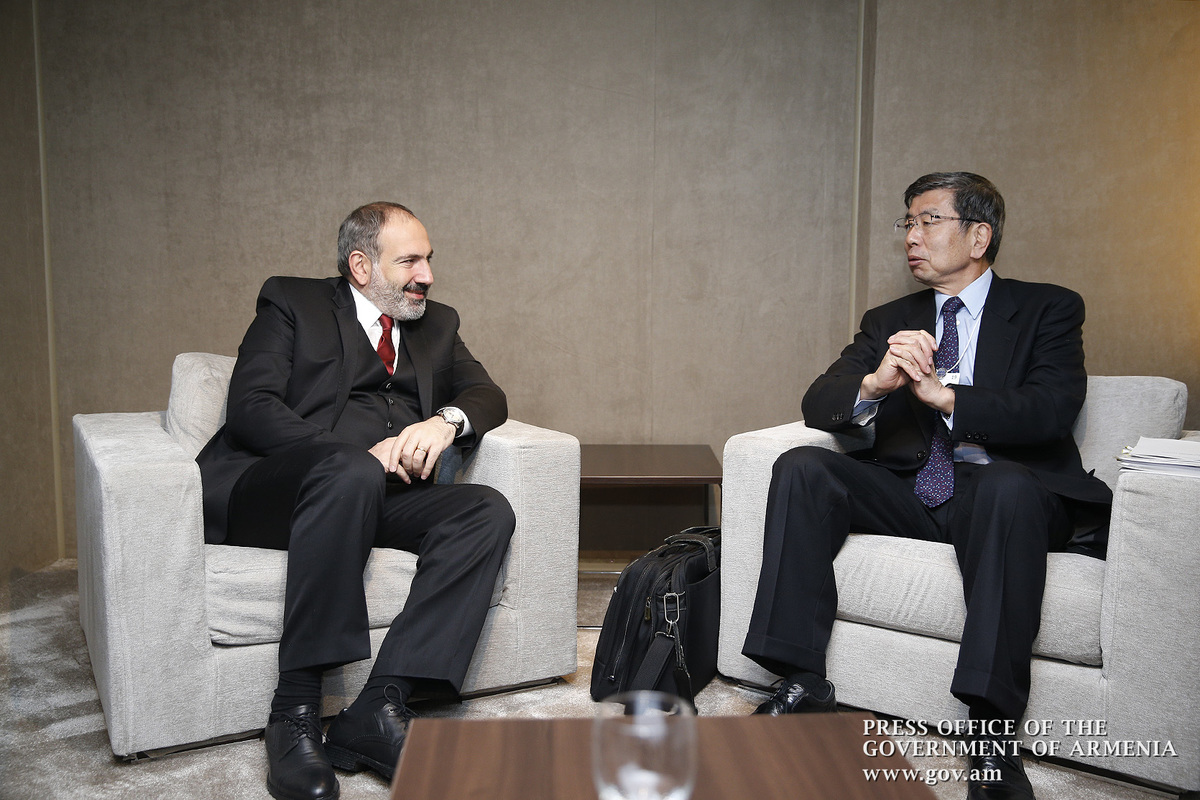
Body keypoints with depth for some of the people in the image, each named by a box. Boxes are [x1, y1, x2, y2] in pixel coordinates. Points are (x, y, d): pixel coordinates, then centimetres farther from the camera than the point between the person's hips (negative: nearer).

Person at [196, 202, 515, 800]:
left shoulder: (436, 325, 25)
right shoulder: (291, 302, 11)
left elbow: (487, 394, 16)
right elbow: (252, 407, -3)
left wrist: (446, 420, -9)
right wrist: (360, 457, -17)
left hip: (382, 498, 5)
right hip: (264, 491, -4)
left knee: (489, 511, -23)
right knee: (352, 474, -38)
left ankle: (377, 709, -31)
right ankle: (294, 713, -30)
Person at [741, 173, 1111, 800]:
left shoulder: (1048, 309, 7)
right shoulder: (889, 321, 17)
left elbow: (1052, 412, -12)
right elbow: (817, 405, 3)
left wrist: (944, 395, -25)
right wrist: (874, 383, -19)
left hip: (1007, 491, -3)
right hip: (908, 493, 4)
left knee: (1009, 485, -38)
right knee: (801, 467, -20)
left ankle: (993, 727, -33)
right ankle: (802, 684, -20)